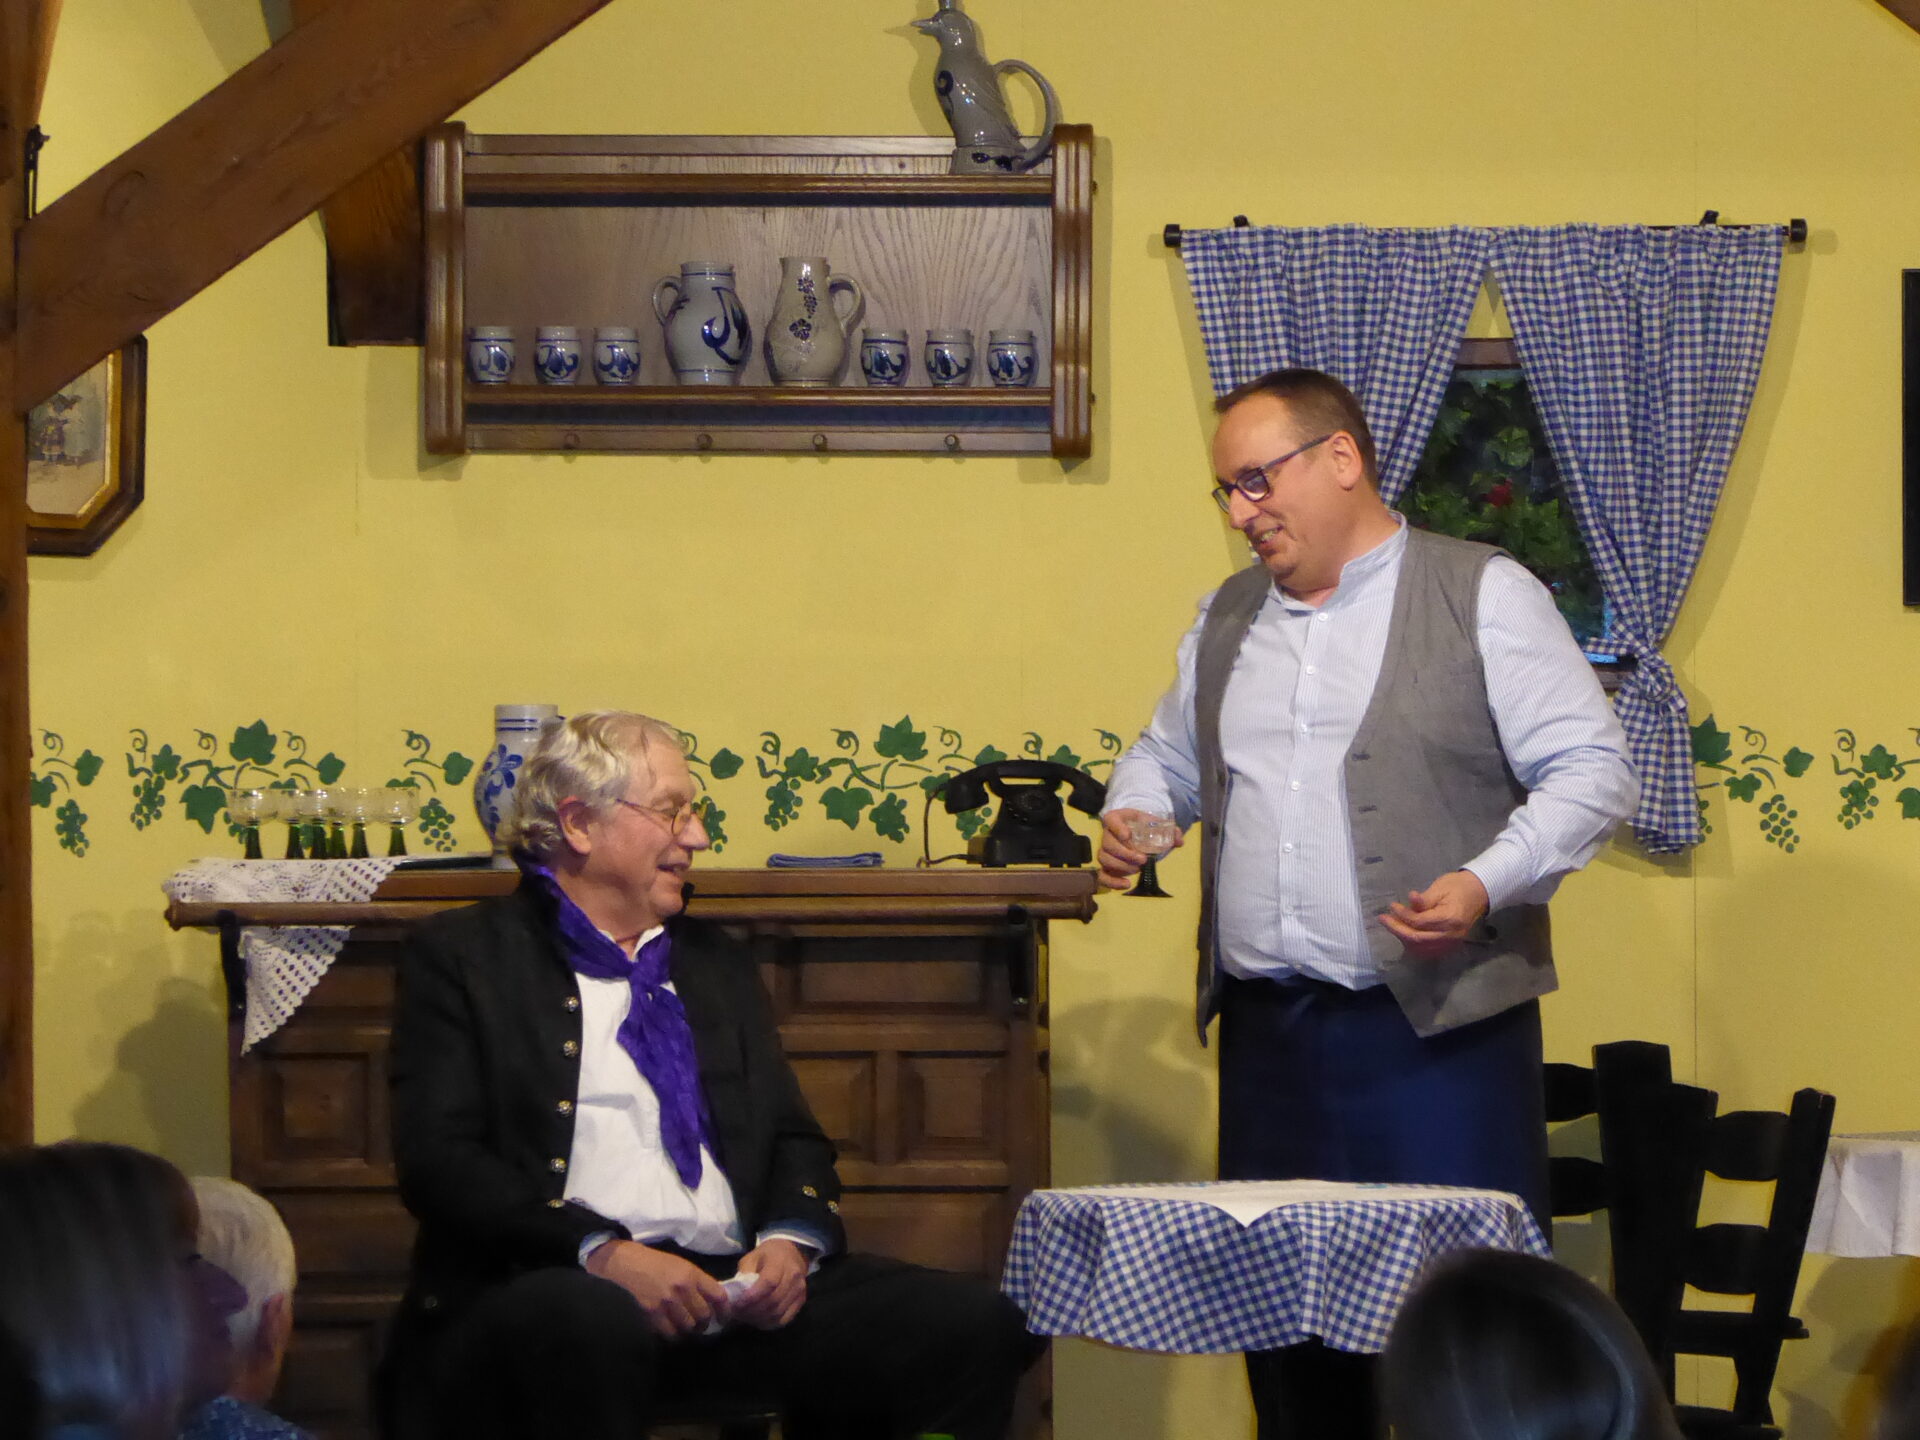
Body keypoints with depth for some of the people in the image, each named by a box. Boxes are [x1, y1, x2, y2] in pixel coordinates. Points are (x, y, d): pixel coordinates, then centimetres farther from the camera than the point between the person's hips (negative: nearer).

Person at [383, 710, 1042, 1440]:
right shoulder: (462, 955, 9)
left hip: (736, 1290, 5)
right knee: (591, 1327, -42)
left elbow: (794, 1135, 23)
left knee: (975, 1325, -18)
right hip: (555, 1290, -5)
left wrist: (791, 1239, -1)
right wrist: (602, 1252, -17)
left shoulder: (716, 962, 27)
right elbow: (437, 1159, -4)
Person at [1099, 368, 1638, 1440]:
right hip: (1266, 1031, 6)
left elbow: (1592, 770, -6)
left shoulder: (1483, 595, -2)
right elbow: (1170, 755, 31)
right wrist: (1134, 813, 8)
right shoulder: (1227, 618, 17)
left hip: (1439, 1029, -5)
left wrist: (1488, 882, -20)